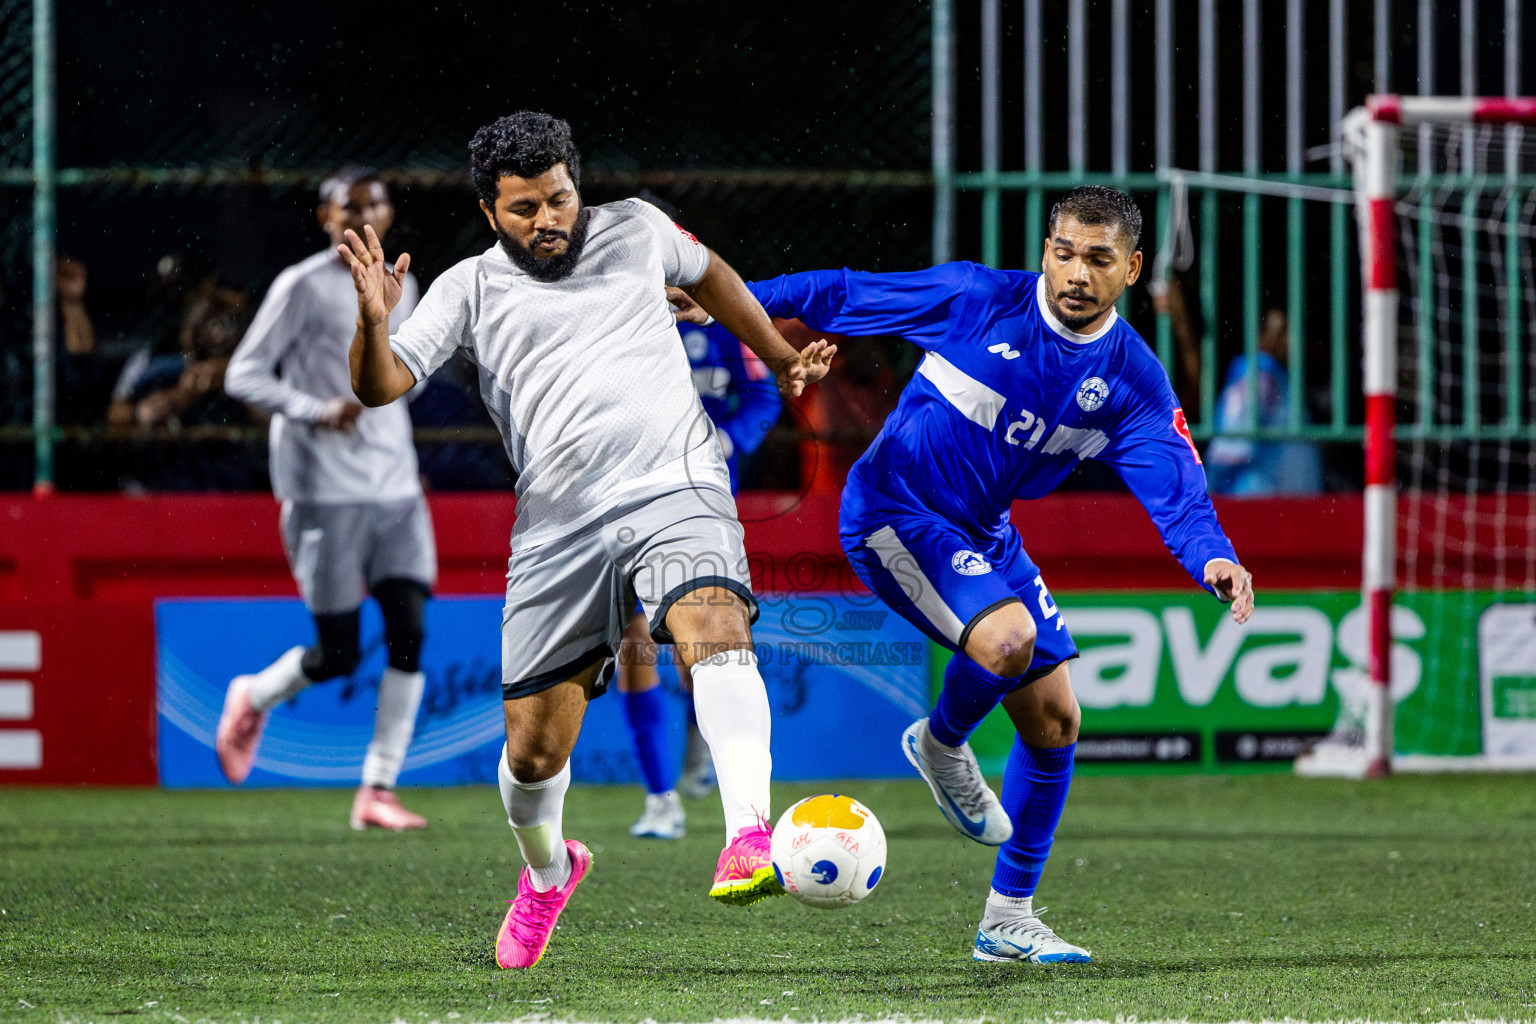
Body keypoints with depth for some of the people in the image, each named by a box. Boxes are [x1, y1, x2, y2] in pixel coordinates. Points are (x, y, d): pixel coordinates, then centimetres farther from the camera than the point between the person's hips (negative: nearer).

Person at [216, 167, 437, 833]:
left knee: (408, 633, -8)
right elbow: (243, 374, -9)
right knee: (338, 655, -5)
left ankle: (378, 791, -4)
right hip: (326, 494, -6)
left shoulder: (400, 287, 14)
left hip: (396, 490, 6)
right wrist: (318, 412, -21)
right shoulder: (304, 287, -6)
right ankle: (253, 698, 26)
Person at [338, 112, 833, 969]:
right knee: (534, 750, 3)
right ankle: (547, 870, 37)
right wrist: (374, 322, -23)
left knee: (714, 626, -33)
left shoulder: (636, 231, 14)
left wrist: (781, 358, 43)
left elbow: (708, 274, 36)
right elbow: (382, 386, -3)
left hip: (677, 491, -1)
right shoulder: (471, 289, 8)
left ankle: (750, 837, -48)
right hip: (559, 532, 1)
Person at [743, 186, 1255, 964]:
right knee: (1007, 637, -31)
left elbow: (1175, 490, -14)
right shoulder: (976, 299, -15)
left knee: (1054, 720, 3)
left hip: (982, 535, 6)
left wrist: (1214, 561, -34)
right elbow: (846, 296, -6)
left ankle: (1008, 920, 17)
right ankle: (941, 746, 3)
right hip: (893, 512, -6)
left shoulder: (1134, 381, -5)